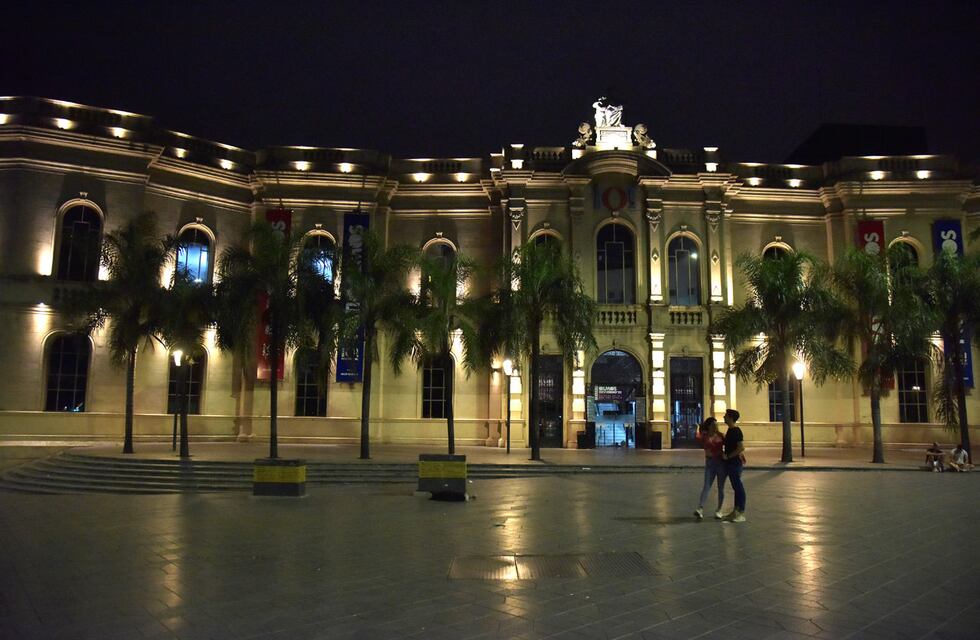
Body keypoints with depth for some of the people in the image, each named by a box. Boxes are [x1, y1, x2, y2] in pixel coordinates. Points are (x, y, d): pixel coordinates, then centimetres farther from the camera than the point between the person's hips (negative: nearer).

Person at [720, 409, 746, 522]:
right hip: (730, 463, 10)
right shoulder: (730, 430, 13)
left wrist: (728, 456, -19)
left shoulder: (736, 431, -17)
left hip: (735, 463, -10)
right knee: (736, 487, 13)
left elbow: (741, 447, -24)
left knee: (738, 487, -3)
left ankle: (741, 514, 2)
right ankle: (735, 512, 19)